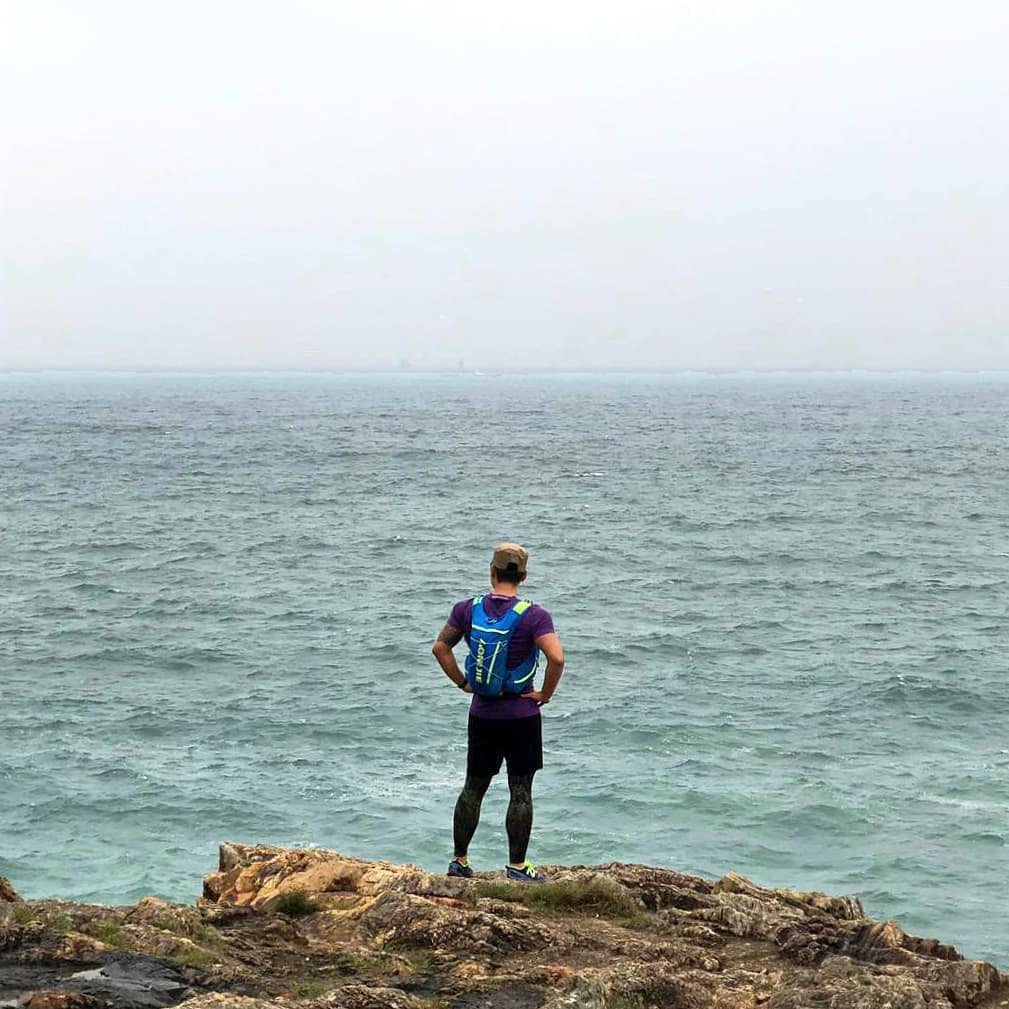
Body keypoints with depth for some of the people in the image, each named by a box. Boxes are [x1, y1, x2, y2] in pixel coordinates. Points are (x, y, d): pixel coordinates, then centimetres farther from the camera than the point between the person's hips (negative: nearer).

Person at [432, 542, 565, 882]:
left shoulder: (468, 609, -2)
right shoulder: (533, 615, -14)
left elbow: (440, 648, 4)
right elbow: (556, 658, -24)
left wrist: (462, 682, 12)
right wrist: (546, 694, -10)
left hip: (481, 715, 3)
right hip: (521, 717, -3)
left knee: (473, 788, 14)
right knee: (520, 791, 5)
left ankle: (459, 860, 20)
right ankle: (517, 866, 8)